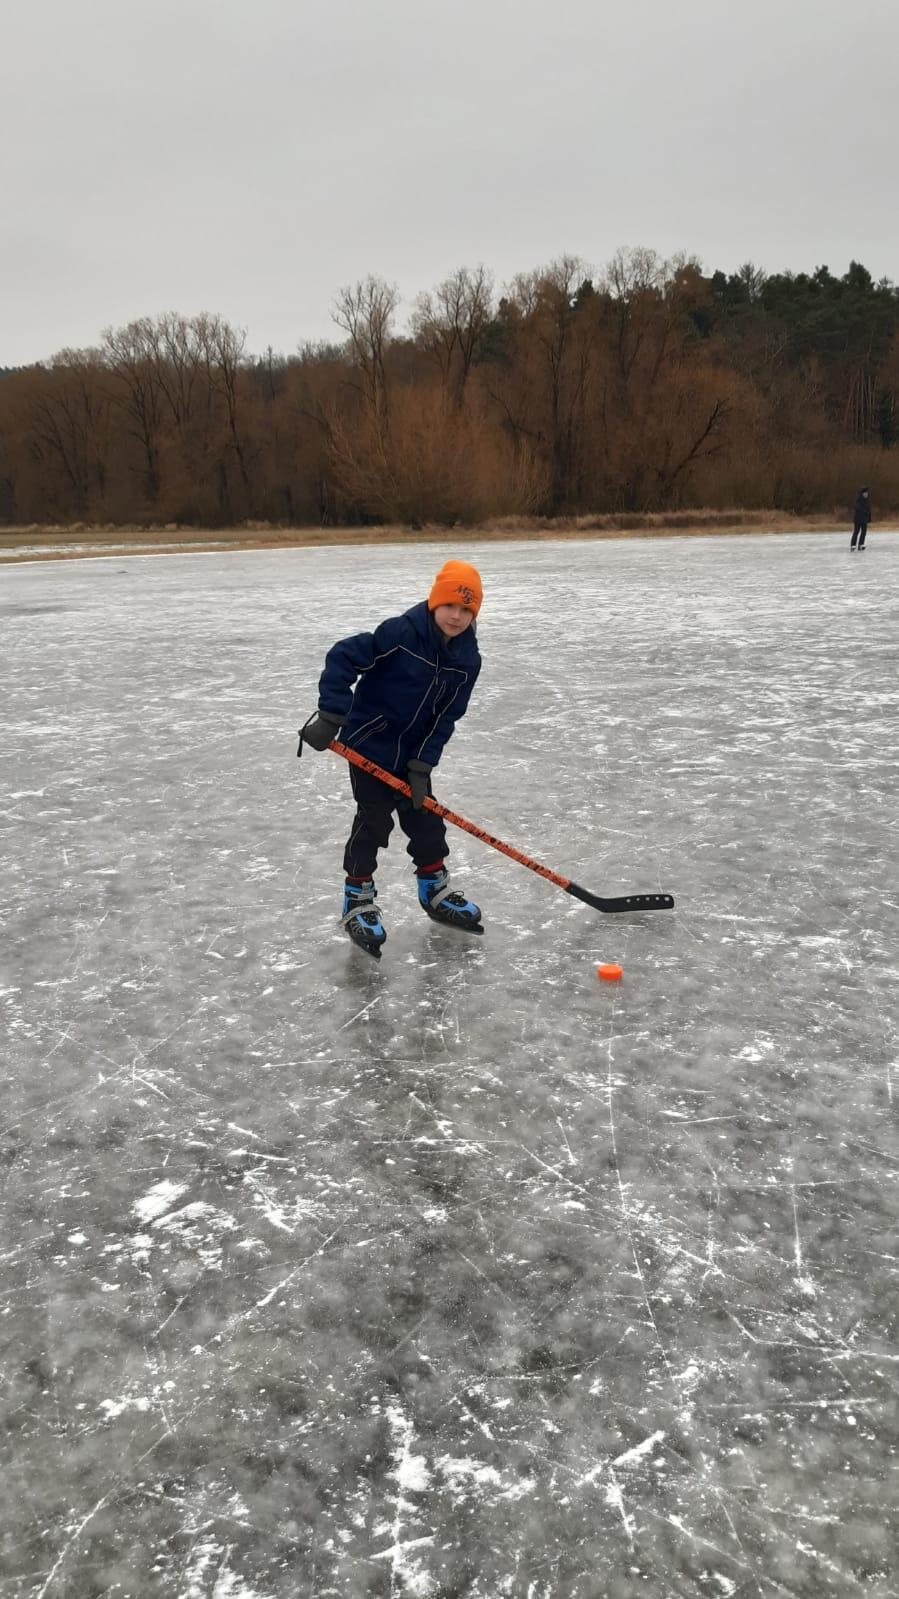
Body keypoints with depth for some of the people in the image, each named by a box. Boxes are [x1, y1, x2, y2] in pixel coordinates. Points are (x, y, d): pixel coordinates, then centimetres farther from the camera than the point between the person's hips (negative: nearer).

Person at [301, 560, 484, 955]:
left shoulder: (468, 658, -5)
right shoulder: (401, 632, -23)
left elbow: (446, 716, -3)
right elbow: (343, 657, -23)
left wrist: (422, 764, -10)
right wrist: (331, 715, -26)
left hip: (413, 752, 6)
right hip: (369, 742, -6)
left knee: (426, 819, 12)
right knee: (374, 820, -3)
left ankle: (435, 891, 30)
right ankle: (358, 900, 12)